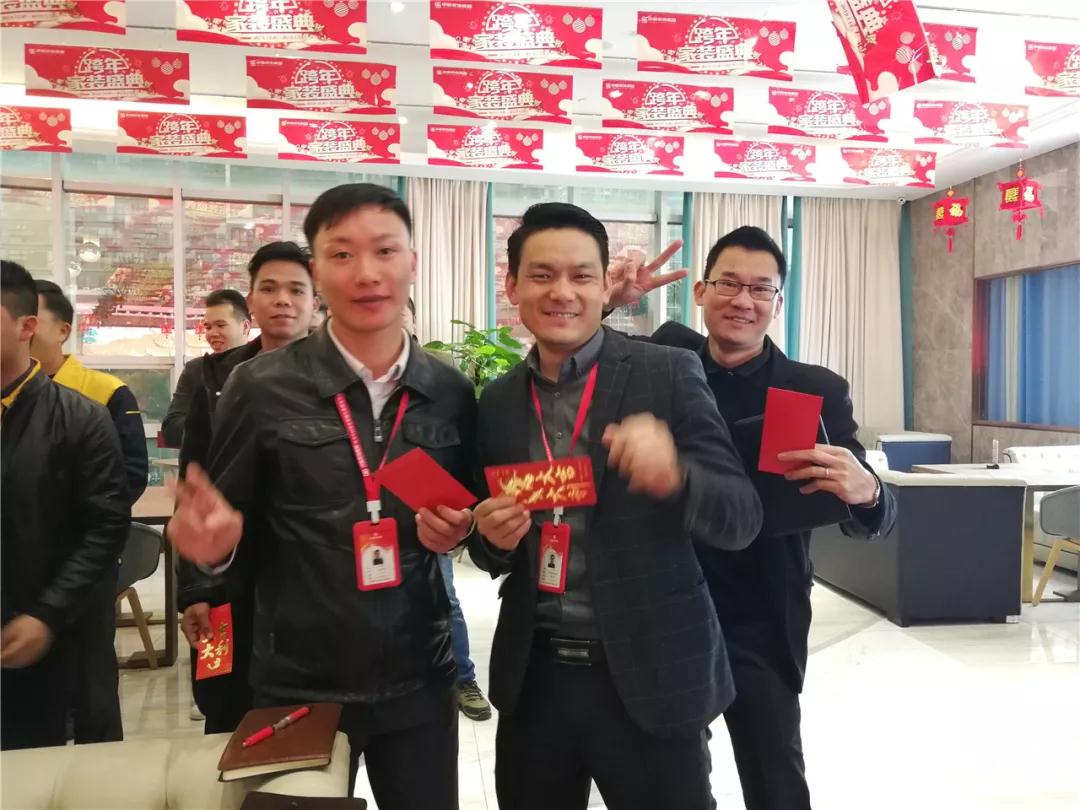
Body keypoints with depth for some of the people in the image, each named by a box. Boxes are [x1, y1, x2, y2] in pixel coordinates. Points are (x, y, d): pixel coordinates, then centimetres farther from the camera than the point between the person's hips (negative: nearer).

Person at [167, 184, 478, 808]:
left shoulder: (451, 392, -1)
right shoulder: (261, 388, -10)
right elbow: (232, 532, -1)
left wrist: (457, 527, -9)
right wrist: (216, 539, -23)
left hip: (419, 678, 3)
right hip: (299, 684, -2)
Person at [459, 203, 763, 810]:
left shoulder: (669, 374, -8)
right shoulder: (497, 400, 4)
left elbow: (743, 519, -10)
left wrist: (674, 474, -30)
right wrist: (493, 537, -11)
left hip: (650, 677, -3)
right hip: (534, 677, 4)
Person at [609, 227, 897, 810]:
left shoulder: (818, 391, -7)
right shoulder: (664, 360, -3)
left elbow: (870, 521, -8)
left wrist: (866, 492, -32)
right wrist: (606, 303, -18)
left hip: (762, 628, -1)